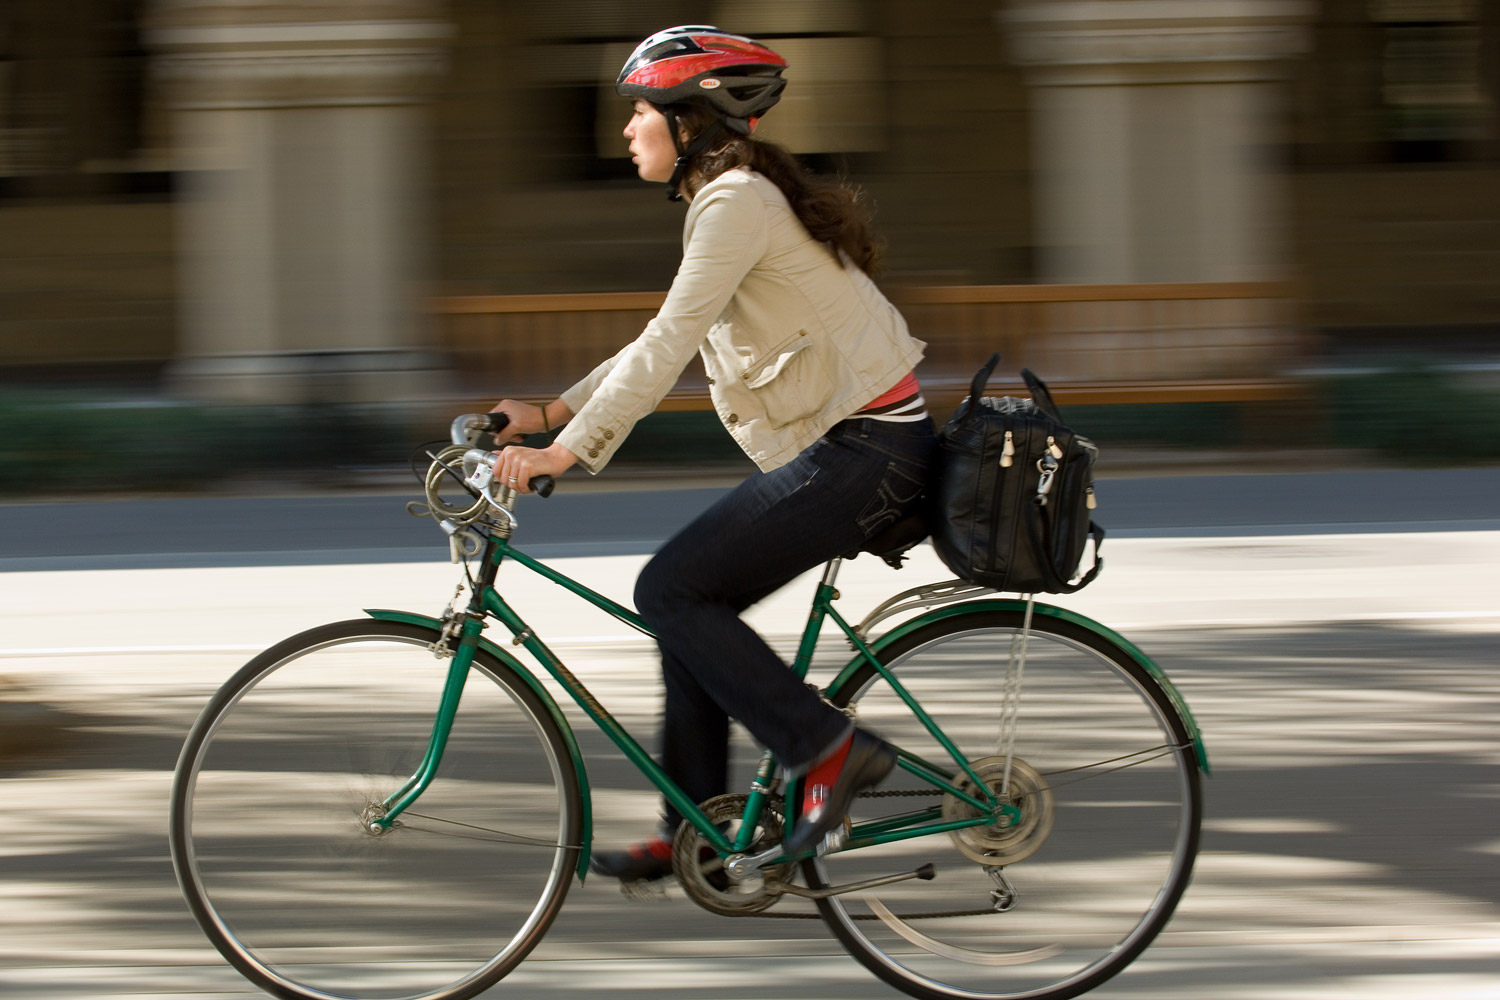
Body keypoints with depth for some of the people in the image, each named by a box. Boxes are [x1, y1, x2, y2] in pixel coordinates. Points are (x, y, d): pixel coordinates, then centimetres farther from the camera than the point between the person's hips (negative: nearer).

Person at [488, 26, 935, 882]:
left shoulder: (738, 202, -14)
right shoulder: (732, 197, 18)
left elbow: (667, 346, -21)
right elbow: (666, 344, 22)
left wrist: (565, 452, -21)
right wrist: (550, 413, 18)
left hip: (866, 450, -10)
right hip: (846, 444, 10)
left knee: (672, 592, -11)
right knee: (691, 601, 10)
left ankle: (830, 751, -7)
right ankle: (693, 831, 14)